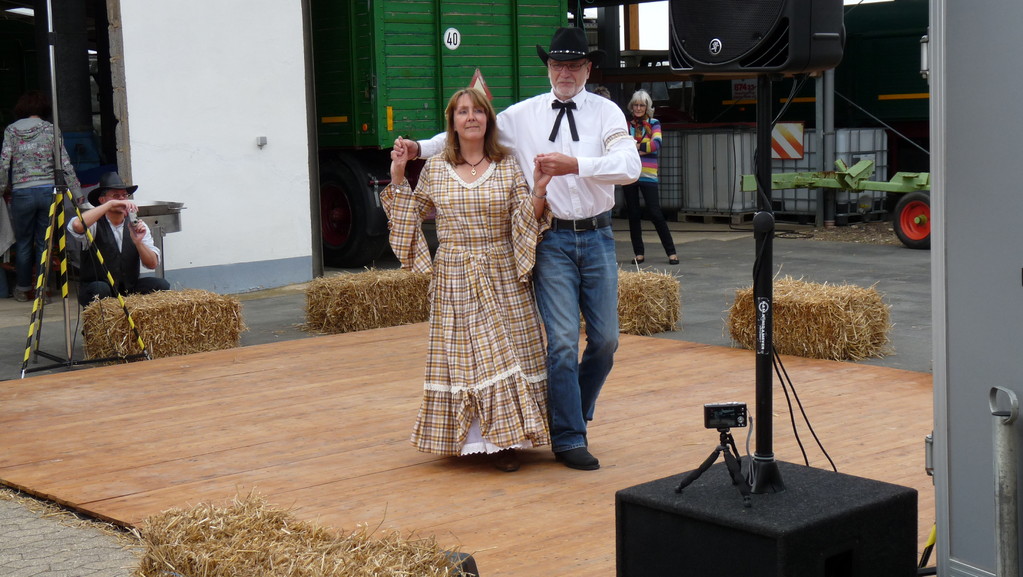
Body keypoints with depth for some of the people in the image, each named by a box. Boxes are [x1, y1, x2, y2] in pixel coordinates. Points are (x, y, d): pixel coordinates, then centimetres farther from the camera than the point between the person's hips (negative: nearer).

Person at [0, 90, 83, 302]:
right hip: (47, 190, 0)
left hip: (21, 193, 1)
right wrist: (77, 194, 0)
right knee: (44, 242, 7)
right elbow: (65, 164, -3)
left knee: (23, 243, 13)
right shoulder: (50, 129, 1)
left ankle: (23, 288, 19)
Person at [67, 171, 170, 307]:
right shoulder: (96, 225, -8)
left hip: (130, 289, 4)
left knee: (161, 285, -20)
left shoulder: (137, 226, 4)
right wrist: (111, 204, -31)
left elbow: (152, 264, -3)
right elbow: (77, 225, -34)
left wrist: (138, 242, -22)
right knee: (100, 289, -36)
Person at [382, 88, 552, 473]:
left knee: (504, 351, -2)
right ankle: (472, 438, 12)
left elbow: (527, 223, 0)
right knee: (459, 354, 2)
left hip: (502, 278, -1)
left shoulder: (508, 168, 2)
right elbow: (412, 214, 14)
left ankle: (503, 437, 8)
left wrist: (539, 189, -15)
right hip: (453, 280, 1)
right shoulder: (434, 170, 5)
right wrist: (397, 176, 3)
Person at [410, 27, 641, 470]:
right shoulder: (521, 116, 3)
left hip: (597, 237, 2)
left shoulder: (606, 113, 0)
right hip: (551, 239, -1)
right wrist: (419, 148, 3)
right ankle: (568, 439, 6)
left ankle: (575, 414, 30)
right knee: (563, 341, -7)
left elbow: (629, 166, -15)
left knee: (605, 339, 6)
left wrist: (574, 164, -28)